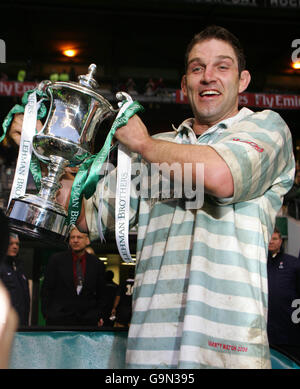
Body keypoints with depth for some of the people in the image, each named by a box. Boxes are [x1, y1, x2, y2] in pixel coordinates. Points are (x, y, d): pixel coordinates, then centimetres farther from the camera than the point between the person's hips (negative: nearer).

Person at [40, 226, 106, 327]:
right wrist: (47, 314, -1)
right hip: (59, 320, -1)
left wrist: (99, 316, 7)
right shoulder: (57, 260, 3)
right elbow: (46, 290, 5)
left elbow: (101, 294, 15)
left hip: (88, 320, 1)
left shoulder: (97, 264, 7)